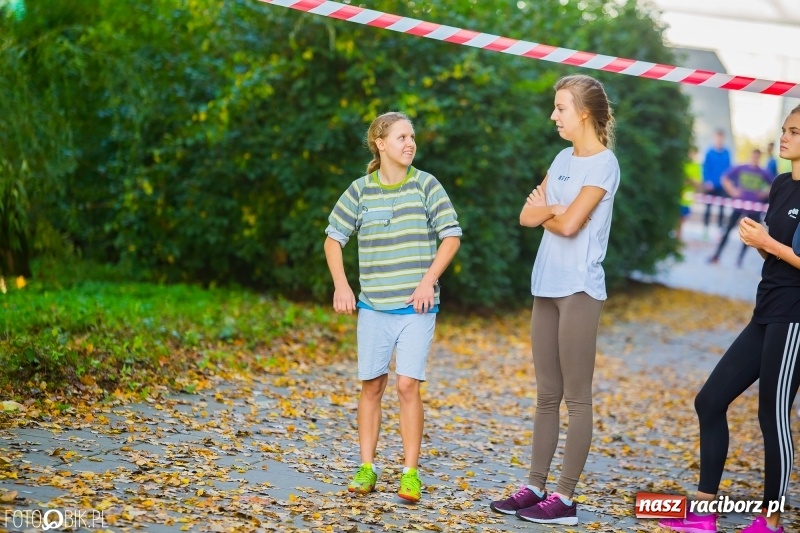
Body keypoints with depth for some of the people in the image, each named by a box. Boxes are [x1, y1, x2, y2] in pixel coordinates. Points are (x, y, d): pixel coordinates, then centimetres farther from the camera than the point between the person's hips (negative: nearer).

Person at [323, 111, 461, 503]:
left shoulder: (426, 185, -1)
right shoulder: (360, 190, 3)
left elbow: (452, 236, -1)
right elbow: (333, 238, 9)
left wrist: (429, 279, -10)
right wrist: (341, 285, -2)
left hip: (416, 307, -2)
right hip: (373, 306, 2)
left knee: (407, 384, -8)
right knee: (371, 386, 6)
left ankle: (410, 472, 0)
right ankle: (366, 469, 15)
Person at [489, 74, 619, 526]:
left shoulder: (603, 163, -8)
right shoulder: (563, 159, 15)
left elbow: (569, 224, -16)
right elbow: (528, 216, 10)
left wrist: (545, 210, 2)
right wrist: (554, 209, -9)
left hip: (579, 290, -8)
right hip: (548, 287, 8)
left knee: (576, 395, -3)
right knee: (547, 394, 10)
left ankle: (565, 498, -1)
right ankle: (536, 487, 15)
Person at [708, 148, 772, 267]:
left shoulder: (763, 173, 0)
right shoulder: (740, 169, 0)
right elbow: (725, 179, 8)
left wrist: (765, 193, -4)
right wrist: (732, 191, -3)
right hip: (739, 205, 0)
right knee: (728, 229, -2)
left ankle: (740, 258, 16)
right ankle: (716, 256, 2)